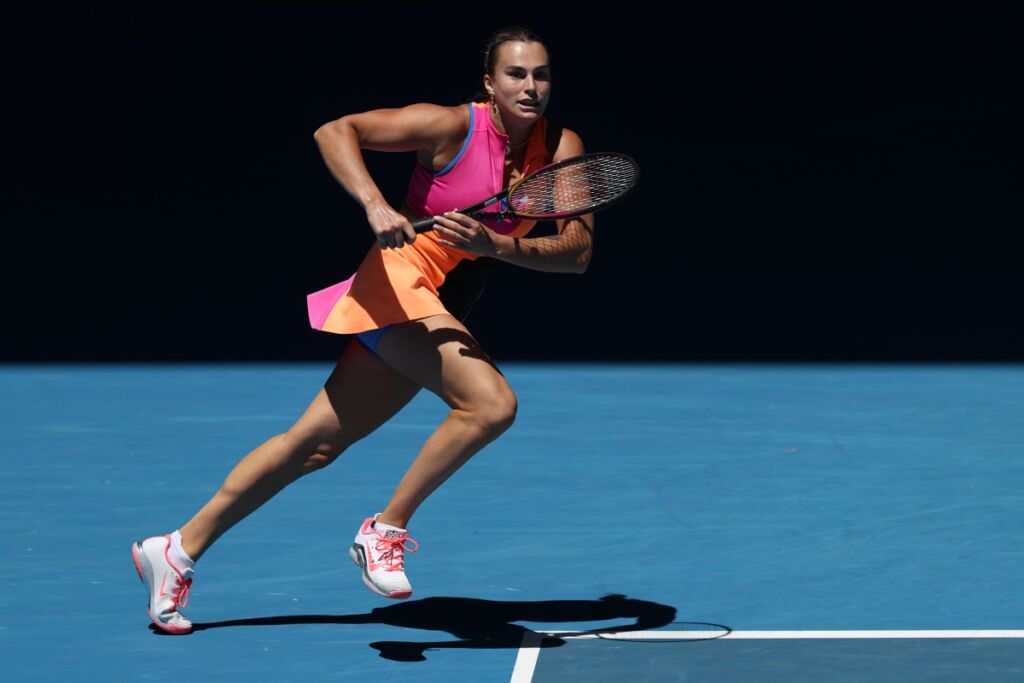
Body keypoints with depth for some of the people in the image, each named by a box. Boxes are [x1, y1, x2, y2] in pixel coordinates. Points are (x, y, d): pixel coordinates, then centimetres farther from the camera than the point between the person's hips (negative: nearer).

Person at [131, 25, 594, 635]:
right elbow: (334, 132, -14)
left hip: (444, 311, 6)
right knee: (491, 403, -26)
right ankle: (385, 531, -9)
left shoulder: (562, 149, -1)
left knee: (316, 444, 8)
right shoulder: (452, 126, -14)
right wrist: (375, 206, -29)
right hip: (400, 280, -6)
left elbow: (578, 251, -8)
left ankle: (179, 551, 18)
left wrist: (494, 244, -24)